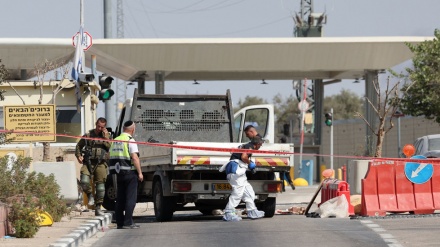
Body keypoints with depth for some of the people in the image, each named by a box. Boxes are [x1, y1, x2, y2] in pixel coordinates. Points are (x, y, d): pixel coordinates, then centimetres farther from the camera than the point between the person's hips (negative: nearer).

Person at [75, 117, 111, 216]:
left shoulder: (107, 135, 10)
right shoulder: (88, 135, 9)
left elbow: (109, 146, -9)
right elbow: (79, 146, 18)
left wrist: (105, 135, -7)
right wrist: (79, 156, 4)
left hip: (101, 163, 1)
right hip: (88, 162, -1)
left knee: (100, 185, 1)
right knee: (84, 181, -22)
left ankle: (98, 208, 9)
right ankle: (90, 196, 7)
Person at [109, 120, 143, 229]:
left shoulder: (115, 140, 12)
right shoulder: (130, 141, -11)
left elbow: (111, 157, 17)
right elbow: (135, 157, -18)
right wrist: (140, 172, -15)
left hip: (118, 172, 7)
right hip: (130, 172, -7)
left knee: (120, 199, 11)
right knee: (131, 198, -4)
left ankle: (119, 222, 11)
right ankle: (128, 222, -8)